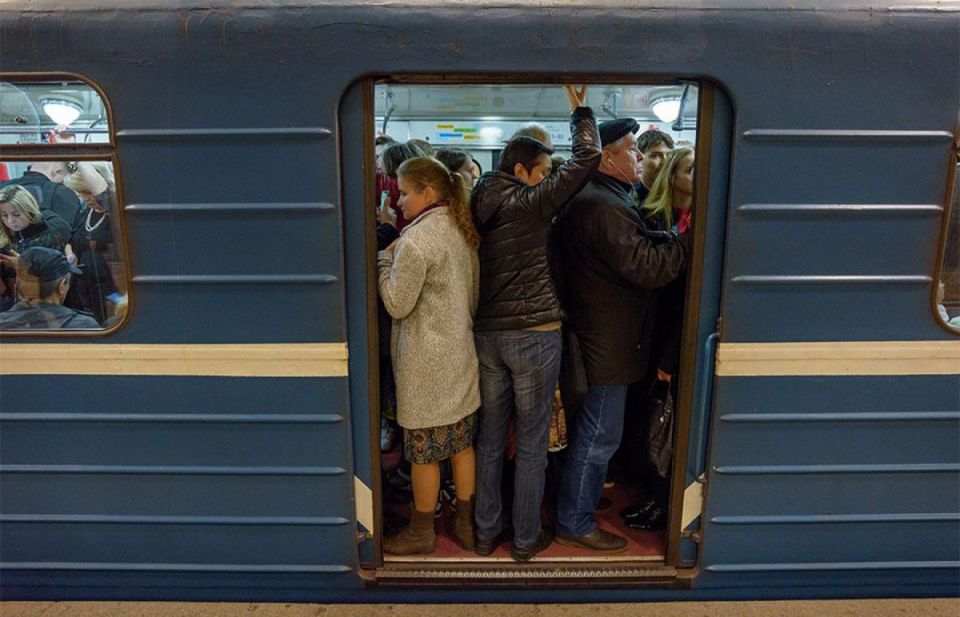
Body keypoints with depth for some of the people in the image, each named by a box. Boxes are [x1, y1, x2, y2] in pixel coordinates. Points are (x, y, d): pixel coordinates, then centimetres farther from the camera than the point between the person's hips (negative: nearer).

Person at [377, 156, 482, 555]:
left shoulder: (416, 240, -20)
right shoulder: (462, 231, 7)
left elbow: (397, 304, -15)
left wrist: (385, 259, -4)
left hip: (426, 363, -8)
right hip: (461, 356, 8)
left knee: (424, 450, 7)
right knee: (461, 442, 16)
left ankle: (421, 532, 24)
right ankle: (466, 523, 30)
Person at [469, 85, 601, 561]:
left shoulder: (479, 209, 9)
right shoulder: (531, 203, -9)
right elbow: (587, 157, -7)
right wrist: (581, 111, 8)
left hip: (486, 335, 6)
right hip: (534, 337, -6)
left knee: (489, 440, 15)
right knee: (532, 445, 8)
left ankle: (486, 532, 27)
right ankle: (525, 539, 21)